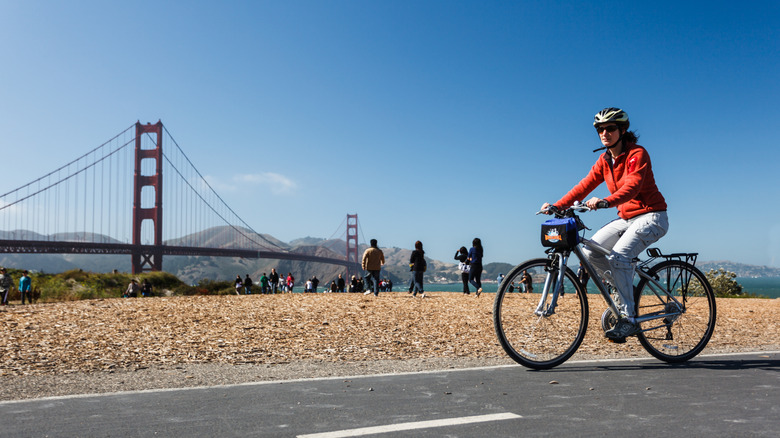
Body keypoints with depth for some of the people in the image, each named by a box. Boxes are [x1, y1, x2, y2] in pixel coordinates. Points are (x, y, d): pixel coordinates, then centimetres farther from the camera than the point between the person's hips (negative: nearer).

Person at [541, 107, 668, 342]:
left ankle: (628, 319, -18)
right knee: (590, 251, -10)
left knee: (618, 256, -27)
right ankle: (623, 289, 9)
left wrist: (605, 202, -50)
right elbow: (585, 185, 1)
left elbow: (632, 186, -32)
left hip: (651, 217, -7)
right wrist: (557, 205, -12)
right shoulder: (604, 160, 6)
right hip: (626, 218, 7)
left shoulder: (637, 154, -16)